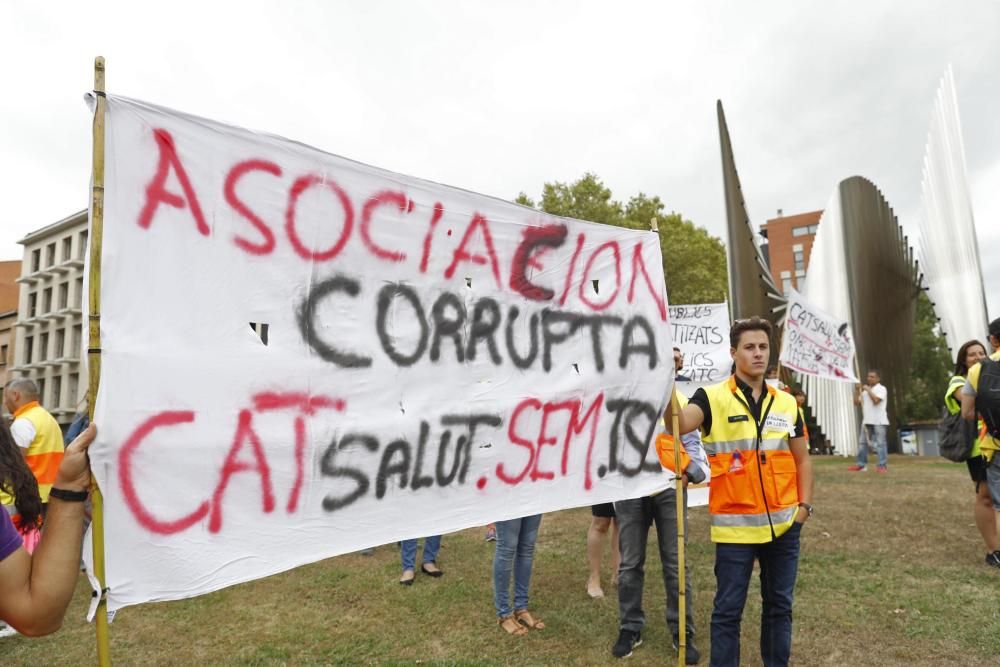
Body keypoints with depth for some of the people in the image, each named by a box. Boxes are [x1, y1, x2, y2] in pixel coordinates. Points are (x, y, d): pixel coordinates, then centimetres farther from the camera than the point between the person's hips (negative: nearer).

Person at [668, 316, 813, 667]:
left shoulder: (787, 403, 6)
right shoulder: (713, 398, -8)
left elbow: (801, 459, 14)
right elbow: (678, 424, -28)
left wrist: (804, 505, 6)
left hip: (784, 524, 4)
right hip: (735, 526, -4)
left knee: (779, 605, 19)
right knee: (728, 609, 6)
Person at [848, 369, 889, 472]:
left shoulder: (881, 389, -4)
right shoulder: (865, 390, 18)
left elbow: (876, 400, -21)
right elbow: (856, 402, 12)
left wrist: (868, 390, -12)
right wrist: (858, 391, 3)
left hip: (879, 421, -7)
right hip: (866, 421, 7)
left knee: (880, 443, -5)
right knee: (862, 442, 6)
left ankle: (883, 466, -2)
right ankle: (861, 465, 10)